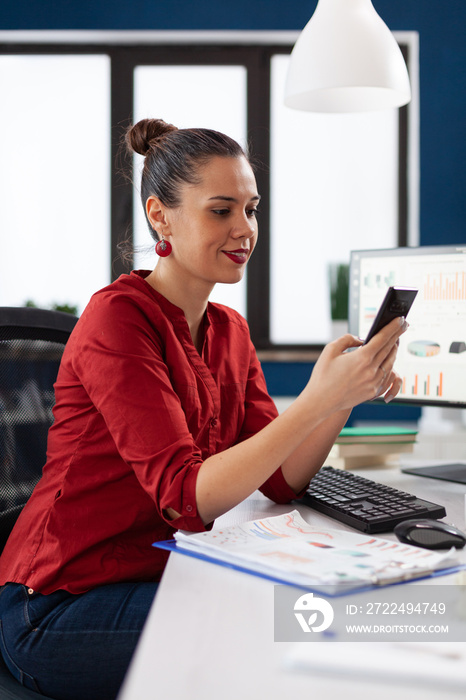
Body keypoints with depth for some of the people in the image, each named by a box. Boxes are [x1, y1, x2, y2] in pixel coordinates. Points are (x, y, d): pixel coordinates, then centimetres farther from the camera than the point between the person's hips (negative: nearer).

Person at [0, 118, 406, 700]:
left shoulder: (229, 331, 7)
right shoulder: (118, 318, -18)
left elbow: (281, 481, -1)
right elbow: (186, 498, -26)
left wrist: (347, 393, -17)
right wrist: (317, 400, -33)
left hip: (163, 576, 7)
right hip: (63, 606, -7)